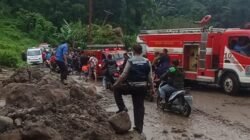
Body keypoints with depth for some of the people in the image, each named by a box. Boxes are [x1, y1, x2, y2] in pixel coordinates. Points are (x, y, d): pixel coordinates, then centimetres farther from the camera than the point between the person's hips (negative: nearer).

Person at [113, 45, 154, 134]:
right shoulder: (147, 62, 2)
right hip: (142, 87, 4)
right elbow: (150, 77, 2)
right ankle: (139, 128, 14)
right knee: (139, 106, 11)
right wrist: (152, 88, 11)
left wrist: (116, 83, 5)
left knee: (116, 88, 20)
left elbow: (124, 75, -8)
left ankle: (122, 107, 12)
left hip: (131, 86, -4)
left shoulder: (130, 61, -9)